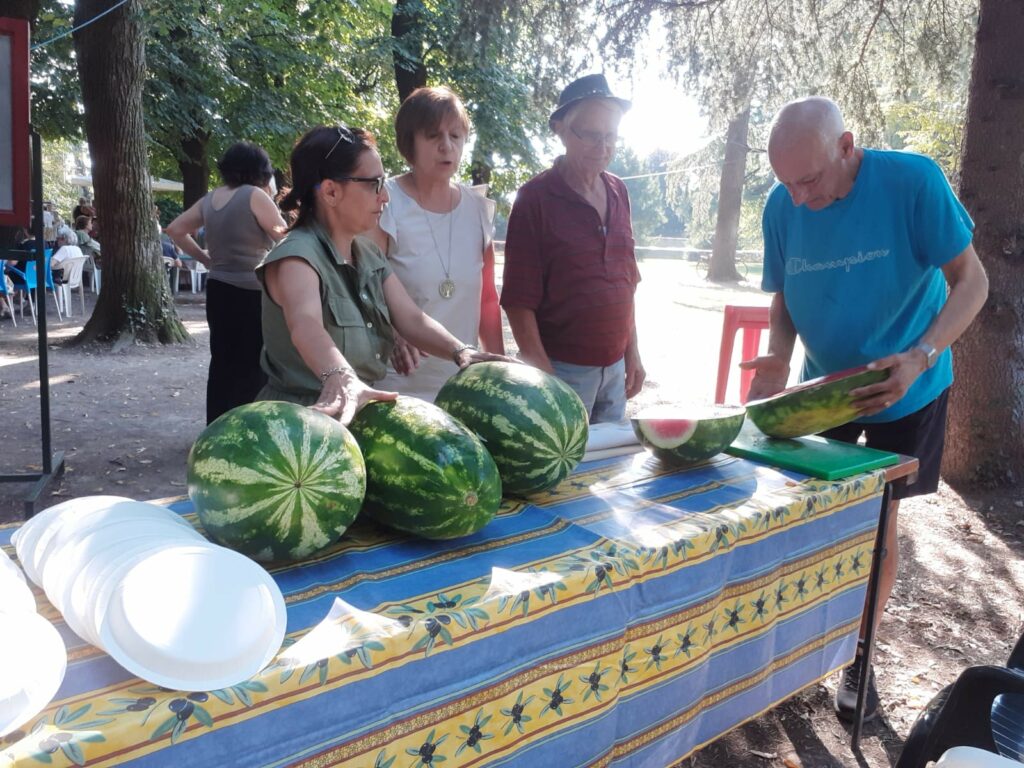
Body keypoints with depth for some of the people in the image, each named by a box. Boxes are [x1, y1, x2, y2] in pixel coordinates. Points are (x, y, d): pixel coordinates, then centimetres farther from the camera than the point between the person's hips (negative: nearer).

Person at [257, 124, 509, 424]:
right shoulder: (296, 256, -15)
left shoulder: (370, 254, 9)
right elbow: (306, 325, -33)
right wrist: (340, 379, -52)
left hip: (363, 414, 6)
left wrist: (461, 352, -18)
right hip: (304, 416, -5)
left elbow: (411, 319, -1)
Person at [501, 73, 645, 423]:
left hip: (615, 367, 6)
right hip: (561, 369, -6)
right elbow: (519, 301, -13)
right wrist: (544, 378, -16)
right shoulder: (536, 198, -10)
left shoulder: (617, 193, 7)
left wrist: (632, 353, 13)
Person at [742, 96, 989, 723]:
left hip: (905, 389, -2)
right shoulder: (782, 206, -12)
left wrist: (919, 358, -35)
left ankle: (860, 656, 27)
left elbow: (971, 281, -19)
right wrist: (779, 359, -22)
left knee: (879, 522, 6)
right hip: (822, 383, 3)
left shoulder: (912, 182, -23)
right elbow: (785, 302, -2)